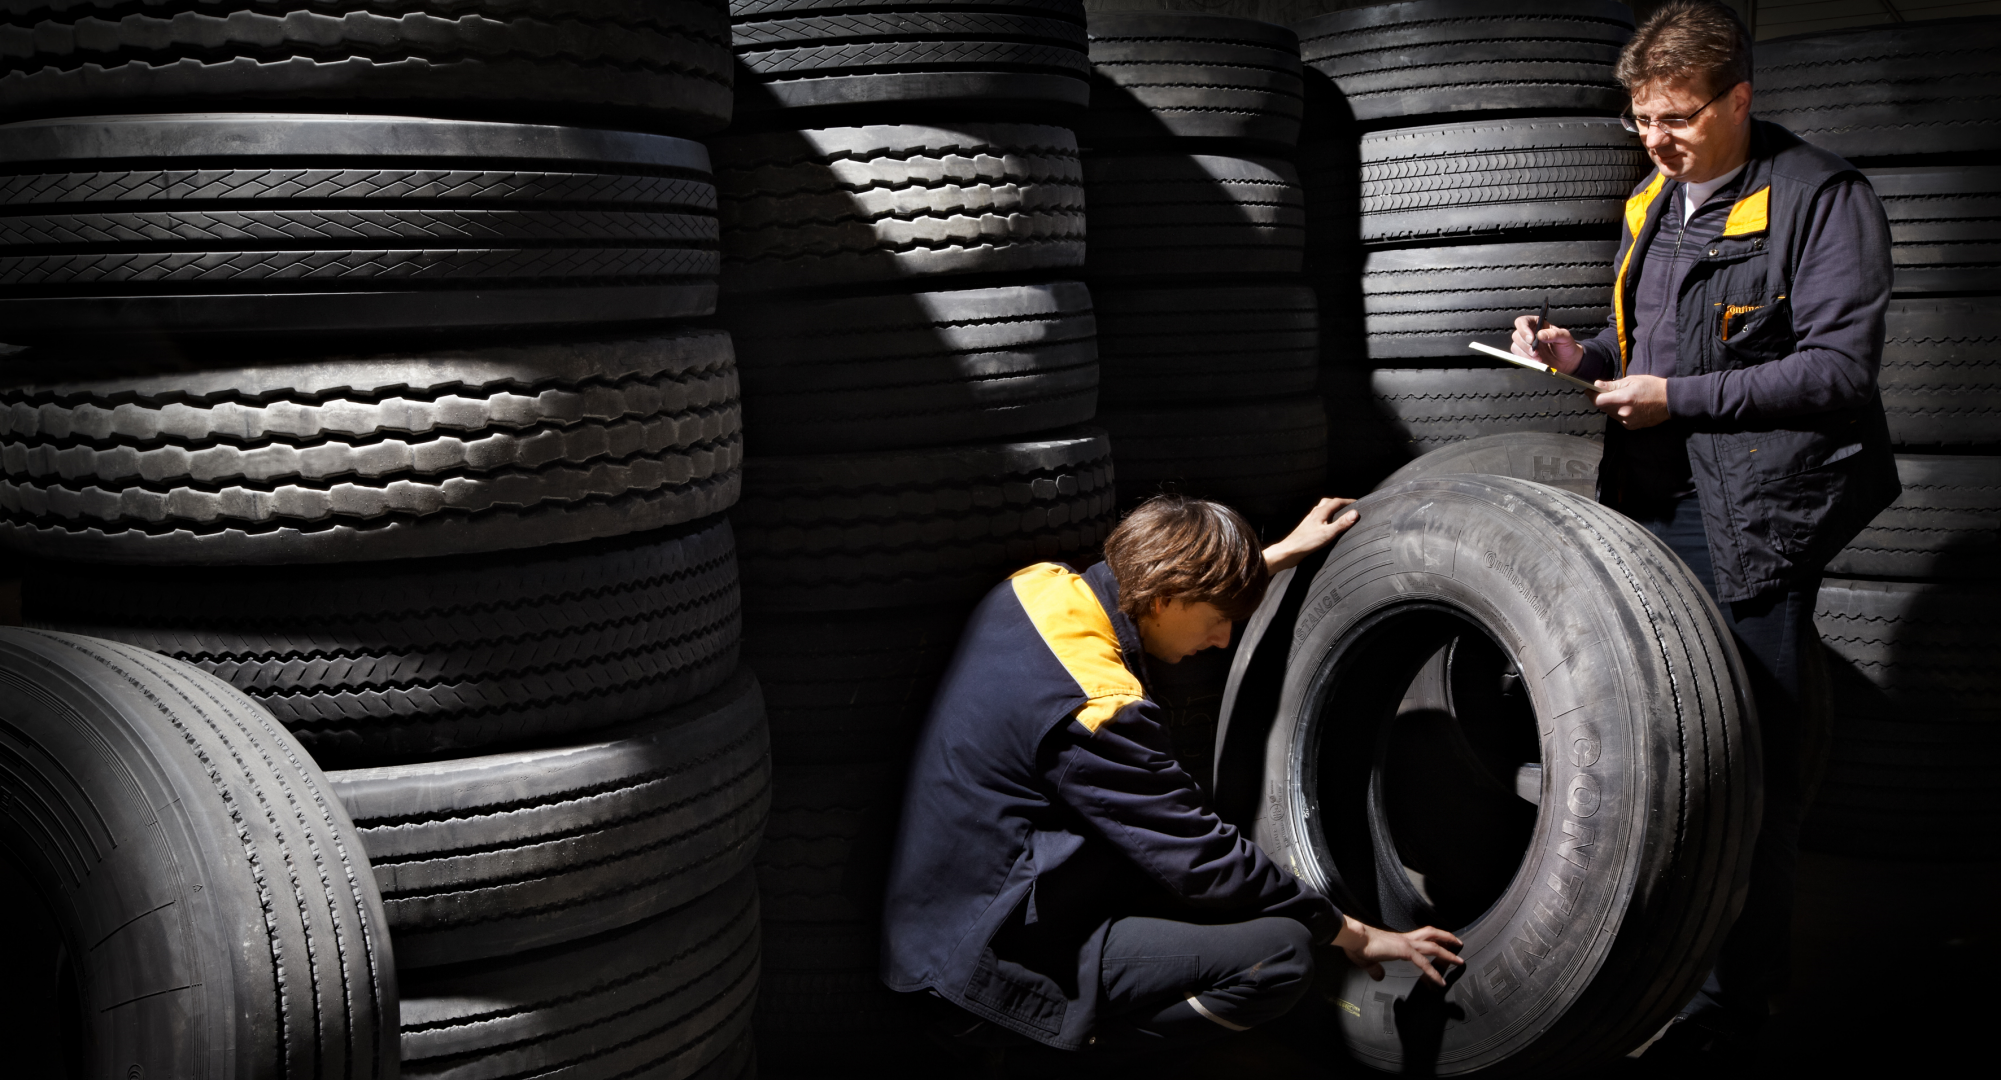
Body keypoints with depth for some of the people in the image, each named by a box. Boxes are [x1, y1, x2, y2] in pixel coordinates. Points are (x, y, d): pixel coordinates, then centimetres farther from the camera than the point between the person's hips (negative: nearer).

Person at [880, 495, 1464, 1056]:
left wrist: (1283, 553, 33)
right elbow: (1207, 864, -18)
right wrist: (1354, 935, -5)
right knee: (1281, 952, -18)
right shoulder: (1096, 710, -25)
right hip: (992, 955, -10)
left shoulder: (1037, 586, 1)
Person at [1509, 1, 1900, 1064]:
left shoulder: (1823, 199, -7)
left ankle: (1731, 1010, 9)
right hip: (1649, 508, 7)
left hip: (1753, 519, -7)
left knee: (1751, 763, -2)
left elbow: (1840, 367, -14)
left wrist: (1677, 398, -17)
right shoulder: (1652, 204, 16)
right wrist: (1585, 356, 4)